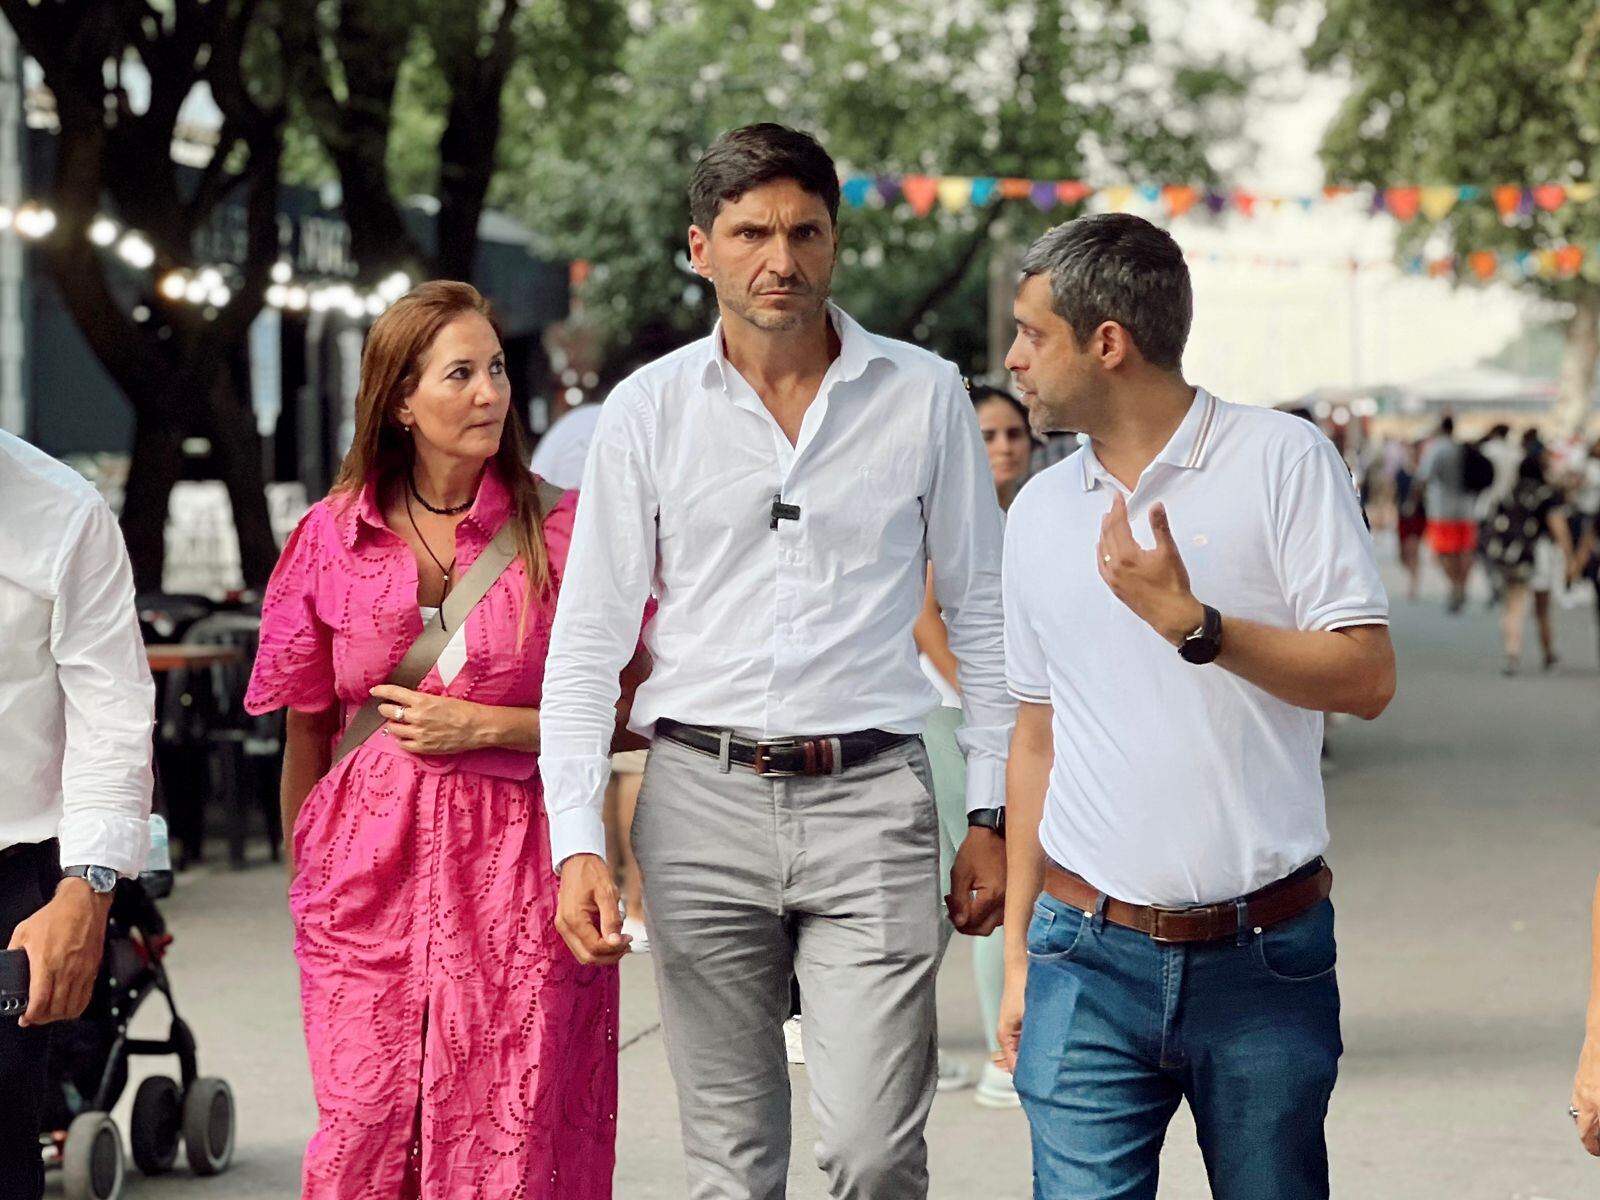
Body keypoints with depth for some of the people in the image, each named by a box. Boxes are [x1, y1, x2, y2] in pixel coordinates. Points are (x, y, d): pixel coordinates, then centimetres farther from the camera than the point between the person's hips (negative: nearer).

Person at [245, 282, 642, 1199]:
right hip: (370, 869, 2)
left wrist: (487, 727, -9)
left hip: (515, 870, -1)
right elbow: (308, 730, 15)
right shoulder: (334, 537, 6)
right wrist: (301, 880, 17)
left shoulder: (560, 530, 1)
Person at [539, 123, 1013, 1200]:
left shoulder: (924, 395, 4)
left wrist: (992, 814, 4)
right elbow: (589, 638, 4)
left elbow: (982, 612, 9)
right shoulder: (649, 409, 4)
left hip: (871, 799, -1)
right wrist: (578, 840, -5)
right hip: (702, 799, 1)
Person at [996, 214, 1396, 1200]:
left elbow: (1367, 678, -9)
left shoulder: (1284, 461, -3)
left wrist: (1189, 620, -20)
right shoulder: (1041, 512, 12)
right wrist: (1018, 952, 15)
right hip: (1089, 959, 3)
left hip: (1264, 958, -3)